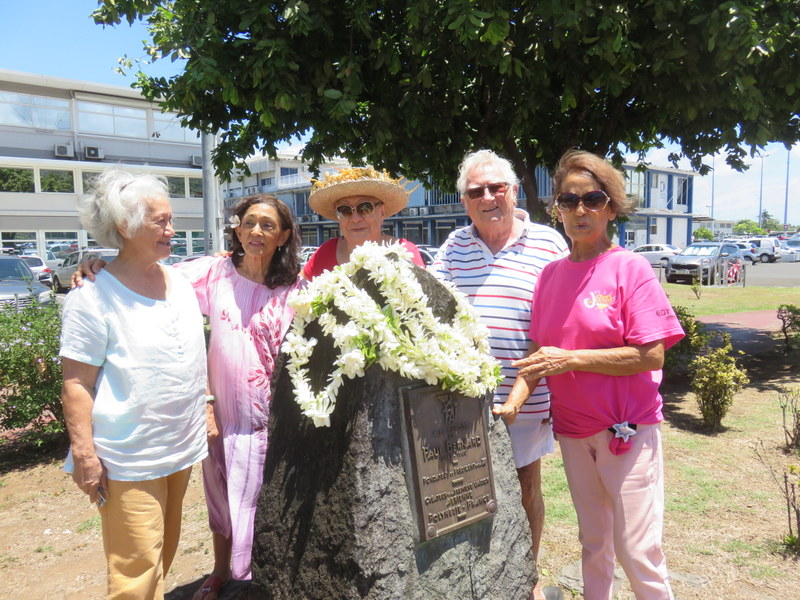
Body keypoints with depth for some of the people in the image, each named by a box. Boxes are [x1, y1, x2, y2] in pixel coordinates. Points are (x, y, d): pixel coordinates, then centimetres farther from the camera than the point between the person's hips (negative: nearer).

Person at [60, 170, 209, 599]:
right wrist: (84, 455, -15)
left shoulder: (180, 281, 5)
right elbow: (76, 384, -13)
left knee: (164, 551, 21)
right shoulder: (93, 297, -14)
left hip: (182, 449, 6)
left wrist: (205, 413, 17)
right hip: (130, 462, -6)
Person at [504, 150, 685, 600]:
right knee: (593, 542, 20)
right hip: (572, 428, 5)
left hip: (627, 428, -5)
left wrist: (569, 359, -21)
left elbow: (652, 356, -17)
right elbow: (539, 351, 5)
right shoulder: (552, 274, 4)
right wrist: (513, 403, -9)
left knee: (636, 550, 3)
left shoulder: (630, 268, -11)